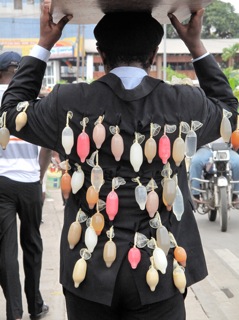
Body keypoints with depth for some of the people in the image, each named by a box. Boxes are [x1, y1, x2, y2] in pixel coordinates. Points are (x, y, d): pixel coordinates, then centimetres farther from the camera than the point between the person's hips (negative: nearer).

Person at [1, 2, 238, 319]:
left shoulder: (69, 103, -8)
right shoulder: (184, 104, -7)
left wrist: (44, 44, 12)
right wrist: (196, 45, 15)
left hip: (89, 268, 1)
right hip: (160, 270, 0)